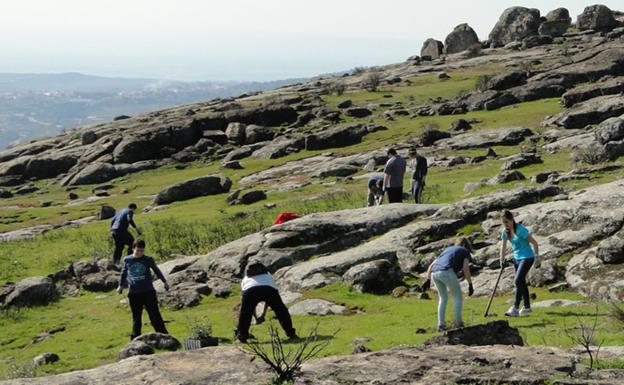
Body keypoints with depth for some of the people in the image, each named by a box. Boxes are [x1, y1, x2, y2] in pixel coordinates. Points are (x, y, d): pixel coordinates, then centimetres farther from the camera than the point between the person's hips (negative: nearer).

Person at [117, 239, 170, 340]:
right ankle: (135, 337, 19)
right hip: (133, 293, 1)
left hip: (148, 292, -1)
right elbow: (124, 273, 18)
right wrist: (121, 285, 29)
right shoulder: (127, 260, 1)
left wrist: (164, 282, 19)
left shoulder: (148, 260, -2)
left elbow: (156, 270, 13)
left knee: (155, 315, -2)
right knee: (136, 317, 9)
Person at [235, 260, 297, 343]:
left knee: (245, 313, 19)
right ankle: (290, 333, 21)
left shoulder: (245, 280, 40)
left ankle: (242, 335, 19)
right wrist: (263, 313, 55)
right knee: (281, 311, 19)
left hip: (250, 290, -1)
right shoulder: (268, 275, 45)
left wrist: (256, 317, 52)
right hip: (269, 288, 1)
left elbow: (250, 303, 43)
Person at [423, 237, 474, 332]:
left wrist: (428, 280, 22)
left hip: (434, 273, 6)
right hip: (447, 272, -6)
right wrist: (470, 285, 6)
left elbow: (431, 265, 26)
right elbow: (465, 268, 4)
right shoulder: (465, 251, 21)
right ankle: (457, 324, 14)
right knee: (458, 297, 13)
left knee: (443, 298, 23)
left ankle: (441, 325, 18)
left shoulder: (447, 250, 36)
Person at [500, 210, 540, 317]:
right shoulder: (505, 231, -1)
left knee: (518, 281, -17)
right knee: (522, 282, 15)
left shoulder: (520, 230, -23)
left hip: (527, 258, -8)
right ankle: (527, 307, 27)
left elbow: (534, 243, -18)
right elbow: (503, 246, 12)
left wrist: (537, 257, -14)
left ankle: (515, 308, -17)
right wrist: (502, 260, 12)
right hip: (517, 258, 8)